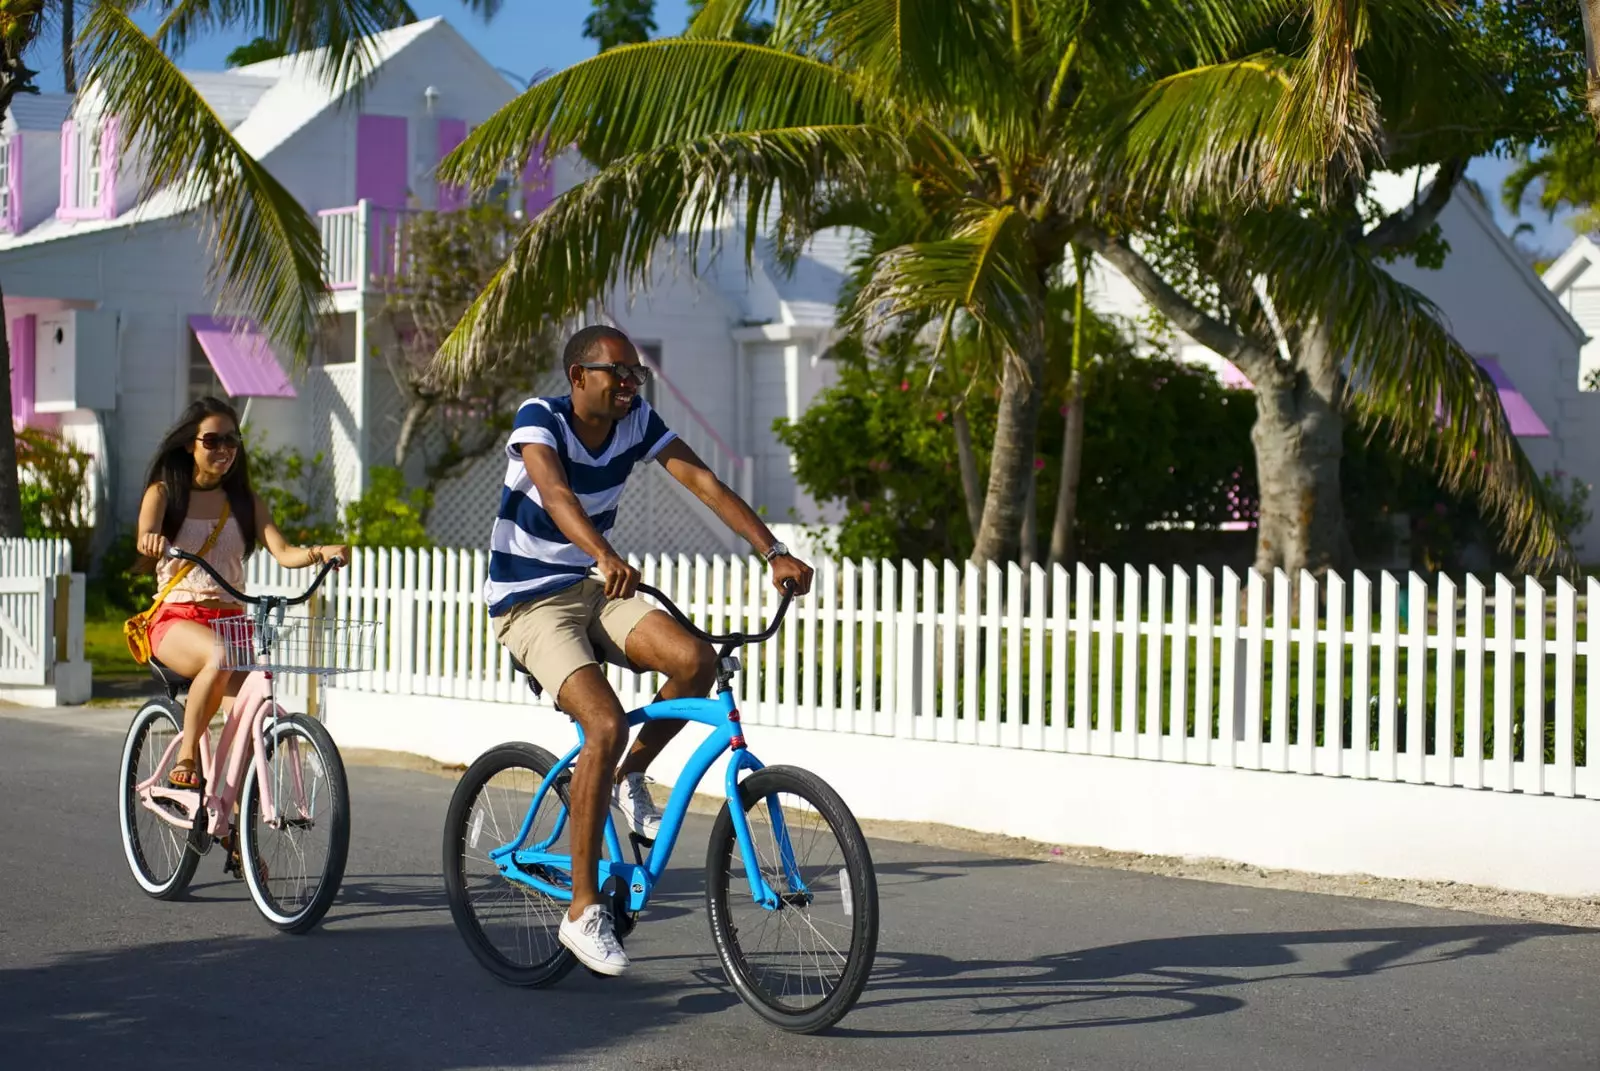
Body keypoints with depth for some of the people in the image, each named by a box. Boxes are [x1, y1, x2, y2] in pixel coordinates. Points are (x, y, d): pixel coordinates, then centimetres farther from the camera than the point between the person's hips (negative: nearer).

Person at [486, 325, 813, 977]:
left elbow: (704, 482, -10)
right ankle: (584, 910, -16)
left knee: (695, 662, -21)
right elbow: (555, 491, -38)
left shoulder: (636, 420, -3)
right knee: (606, 725, -26)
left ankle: (629, 779, 7)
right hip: (530, 604, -6)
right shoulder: (540, 418, -19)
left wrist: (774, 552, -22)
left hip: (594, 589, 6)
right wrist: (605, 557, -57)